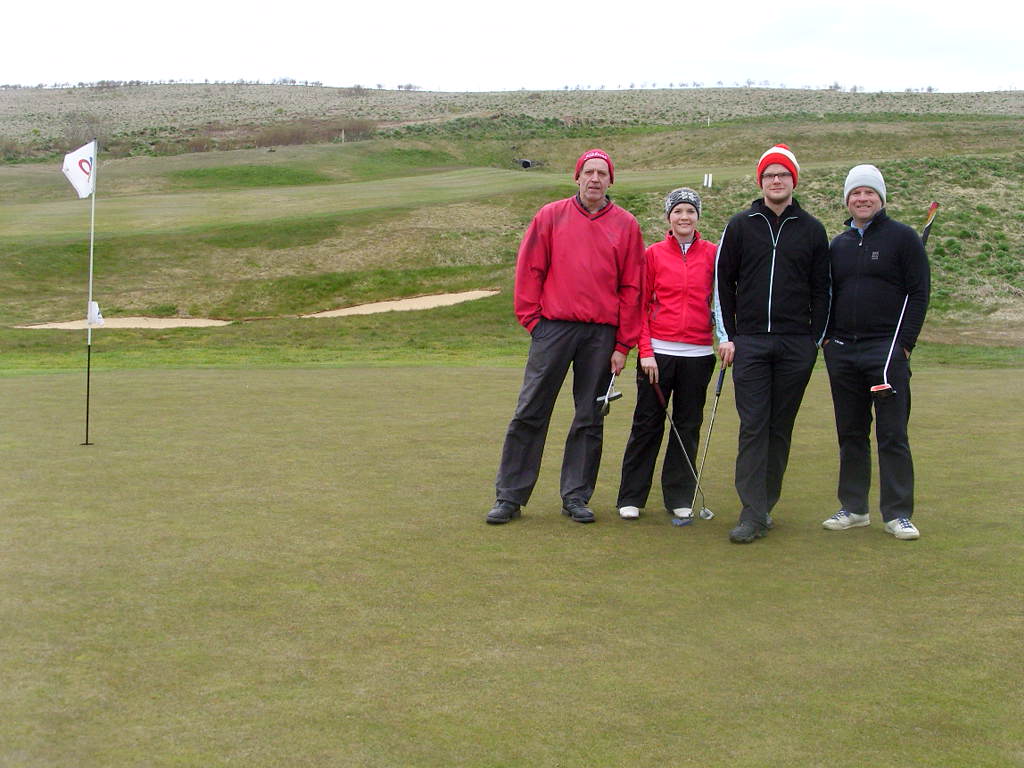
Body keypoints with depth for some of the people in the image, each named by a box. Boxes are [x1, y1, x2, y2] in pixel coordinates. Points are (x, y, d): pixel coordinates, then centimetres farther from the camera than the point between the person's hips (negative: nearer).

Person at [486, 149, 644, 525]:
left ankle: (576, 497, 16)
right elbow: (529, 270, 6)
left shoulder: (625, 225, 6)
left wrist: (623, 345, 2)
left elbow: (631, 287, 5)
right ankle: (510, 496, 6)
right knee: (530, 413, -1)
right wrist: (532, 318, -1)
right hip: (553, 328, -1)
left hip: (601, 334, 1)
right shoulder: (550, 216, 5)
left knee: (590, 419, 6)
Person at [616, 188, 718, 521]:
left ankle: (680, 498, 17)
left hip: (698, 353, 1)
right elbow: (640, 305, 3)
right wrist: (645, 350, -5)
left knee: (688, 426, 7)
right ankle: (631, 498, 11)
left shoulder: (712, 254, 5)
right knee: (647, 424, 3)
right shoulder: (654, 254, 3)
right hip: (657, 352, -1)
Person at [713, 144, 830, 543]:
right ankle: (753, 514, -7)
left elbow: (821, 289, 10)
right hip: (750, 342, -1)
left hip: (796, 345, 1)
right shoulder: (740, 226, 7)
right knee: (753, 427, -6)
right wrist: (726, 336, 1)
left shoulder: (812, 230, 8)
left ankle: (766, 503, 16)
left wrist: (816, 339, 4)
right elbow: (723, 282, 7)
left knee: (781, 428, 6)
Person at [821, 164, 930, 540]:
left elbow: (919, 292, -5)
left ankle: (898, 514, 2)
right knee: (850, 434, 9)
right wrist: (827, 337, 6)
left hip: (886, 350, -5)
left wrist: (905, 342, -12)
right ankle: (854, 509, 17)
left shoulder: (902, 237, -1)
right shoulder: (838, 245, 14)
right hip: (842, 351, 5)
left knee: (893, 435, -3)